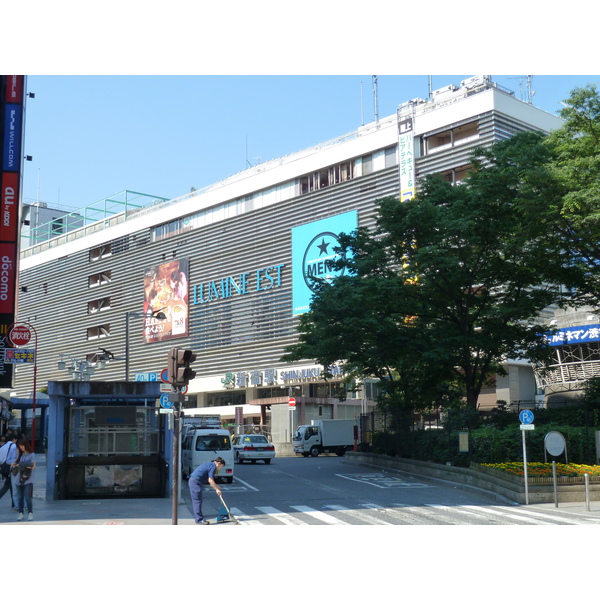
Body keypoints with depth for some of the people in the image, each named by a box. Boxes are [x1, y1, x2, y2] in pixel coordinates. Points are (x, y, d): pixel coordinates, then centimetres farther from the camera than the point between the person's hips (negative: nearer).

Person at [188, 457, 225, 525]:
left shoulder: (209, 465, 22)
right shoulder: (213, 467, -8)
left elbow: (209, 480, 27)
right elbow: (210, 480, -14)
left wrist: (216, 487, 27)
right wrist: (217, 489, -7)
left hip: (192, 480, 10)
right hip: (196, 482, -10)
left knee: (196, 501, 15)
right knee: (198, 501, -5)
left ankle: (198, 517, 21)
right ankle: (199, 520, -2)